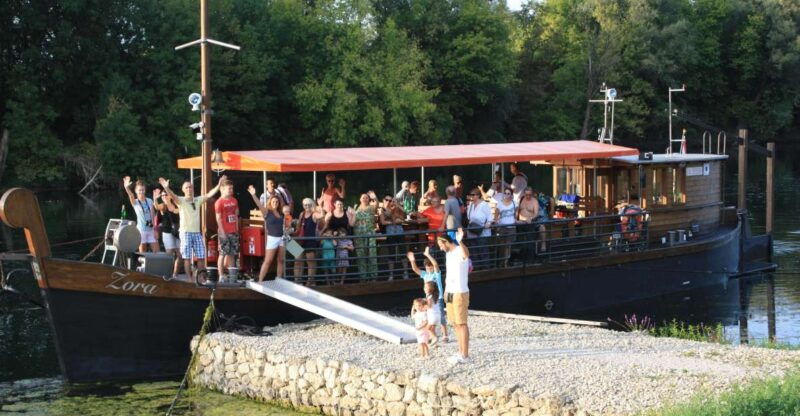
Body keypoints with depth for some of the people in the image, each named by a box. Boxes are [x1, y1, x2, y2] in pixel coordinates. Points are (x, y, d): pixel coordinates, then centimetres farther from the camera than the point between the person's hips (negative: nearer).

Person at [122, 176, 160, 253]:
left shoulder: (149, 201, 8)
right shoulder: (135, 202, -1)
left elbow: (153, 215, 8)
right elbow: (131, 196, -23)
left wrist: (155, 229, 0)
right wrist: (127, 188, -45)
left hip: (151, 229, 3)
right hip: (141, 230, -3)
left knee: (157, 252, 0)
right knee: (142, 253, -2)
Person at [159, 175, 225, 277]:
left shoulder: (198, 200, 10)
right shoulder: (181, 201, -2)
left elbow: (209, 195, 0)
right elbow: (173, 196, -21)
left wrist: (219, 185, -14)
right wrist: (166, 188, -41)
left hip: (197, 232, 4)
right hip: (186, 232, -4)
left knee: (201, 257, 3)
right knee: (187, 258, -3)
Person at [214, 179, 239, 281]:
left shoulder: (234, 201, 11)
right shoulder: (219, 202, -8)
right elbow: (218, 218, -10)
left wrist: (237, 228, 9)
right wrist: (222, 232, -14)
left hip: (233, 231, 6)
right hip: (224, 232, -6)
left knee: (232, 254, 8)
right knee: (223, 253, -3)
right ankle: (221, 276, 0)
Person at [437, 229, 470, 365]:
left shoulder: (460, 252, -15)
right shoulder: (448, 254, 14)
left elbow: (466, 254, -41)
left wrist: (460, 241, -60)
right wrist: (446, 289, 21)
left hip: (460, 293, -9)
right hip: (450, 293, 9)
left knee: (462, 324, -5)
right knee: (455, 324, 13)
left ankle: (465, 355, -1)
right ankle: (461, 352, 21)